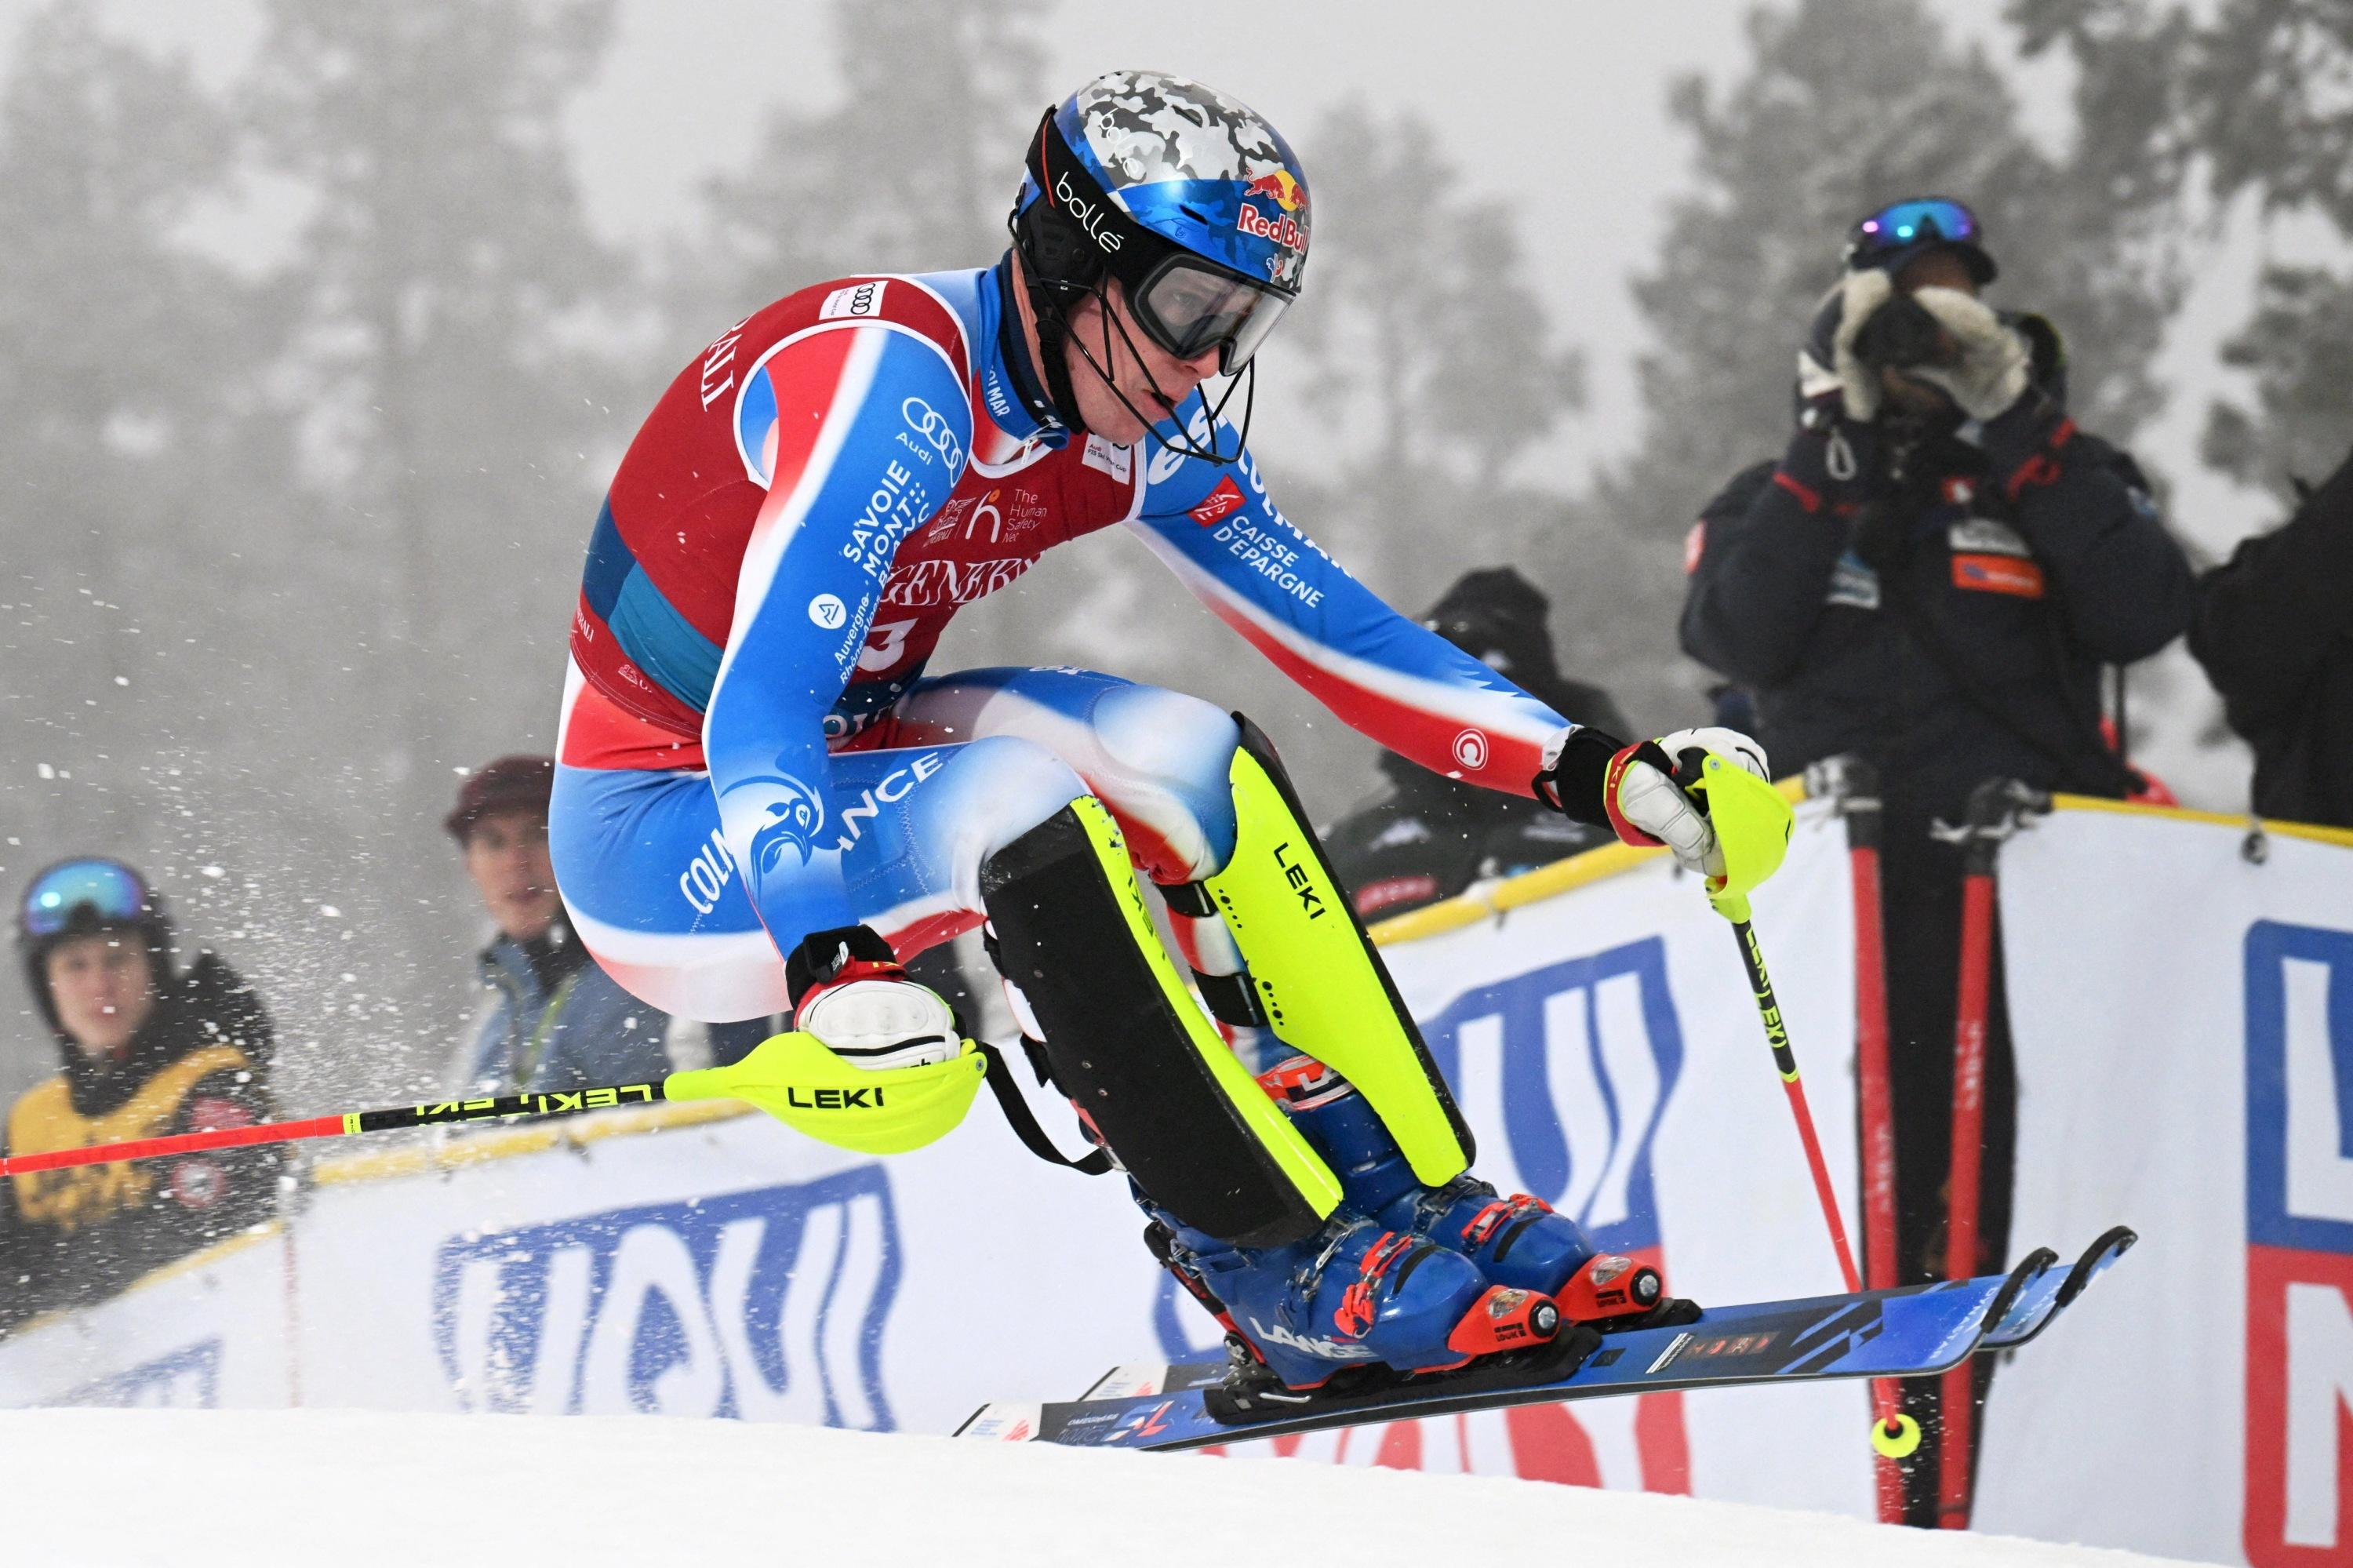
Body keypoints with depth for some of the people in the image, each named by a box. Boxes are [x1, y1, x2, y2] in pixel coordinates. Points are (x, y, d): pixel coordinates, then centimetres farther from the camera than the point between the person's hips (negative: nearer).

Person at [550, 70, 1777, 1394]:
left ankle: (1405, 1195, -8)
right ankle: (1288, 1269, -26)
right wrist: (830, 963, -51)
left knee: (1185, 759, -10)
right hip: (662, 845, -8)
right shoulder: (896, 378, -28)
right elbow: (759, 705, -37)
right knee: (1020, 803, -30)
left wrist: (1593, 772, -7)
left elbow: (1332, 627, 3)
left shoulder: (1141, 432, -2)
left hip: (825, 778, 8)